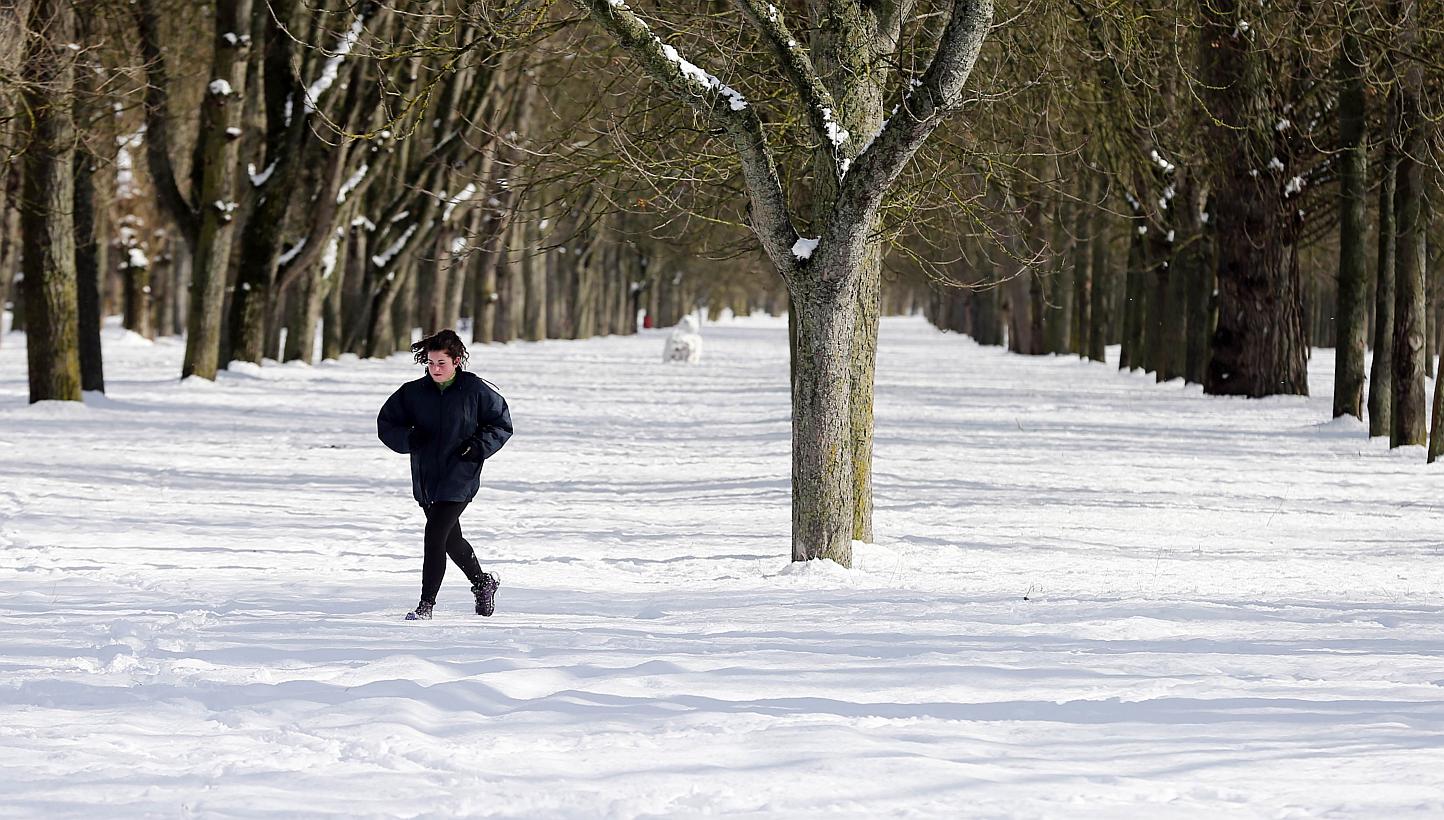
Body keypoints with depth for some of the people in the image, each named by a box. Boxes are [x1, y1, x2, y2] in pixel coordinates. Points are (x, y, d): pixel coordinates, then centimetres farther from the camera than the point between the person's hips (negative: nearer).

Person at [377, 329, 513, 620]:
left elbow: (501, 424, 3)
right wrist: (409, 438, -12)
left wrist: (478, 446, -12)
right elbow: (386, 424, 7)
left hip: (459, 479, -5)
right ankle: (483, 583, 44)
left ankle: (426, 605, -10)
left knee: (435, 536, -16)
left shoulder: (474, 391, -7)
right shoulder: (413, 393, 0)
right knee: (451, 539, 20)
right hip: (426, 480, 5)